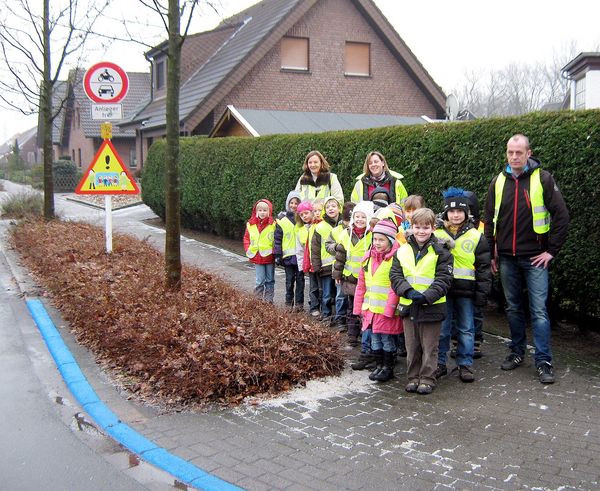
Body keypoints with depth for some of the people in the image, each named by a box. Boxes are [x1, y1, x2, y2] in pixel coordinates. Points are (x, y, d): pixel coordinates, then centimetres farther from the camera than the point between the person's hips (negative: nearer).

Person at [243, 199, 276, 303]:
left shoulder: (273, 224, -6)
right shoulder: (250, 224, 2)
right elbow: (246, 238, 11)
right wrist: (248, 250, 0)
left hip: (270, 257, -1)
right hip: (257, 257, 1)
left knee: (270, 280, 10)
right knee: (260, 281, 2)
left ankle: (269, 300, 18)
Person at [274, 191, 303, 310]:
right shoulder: (282, 219, 1)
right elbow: (277, 238, 2)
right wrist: (277, 255, -3)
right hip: (288, 255, 0)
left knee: (300, 279, 6)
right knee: (289, 280, 6)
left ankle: (299, 303, 14)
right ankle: (289, 302, 16)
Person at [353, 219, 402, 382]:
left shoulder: (395, 259, -14)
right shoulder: (369, 257, 9)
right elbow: (361, 285, 14)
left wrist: (389, 309, -19)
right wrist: (359, 307, 13)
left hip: (387, 309, -7)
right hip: (371, 308, 7)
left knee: (387, 338, 6)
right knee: (375, 337, 15)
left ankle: (388, 367, 20)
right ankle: (378, 365, 28)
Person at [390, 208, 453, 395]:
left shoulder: (440, 252, -6)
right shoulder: (402, 251, 4)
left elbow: (443, 279, -10)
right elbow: (395, 275, 1)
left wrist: (427, 296, -23)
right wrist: (408, 291, -16)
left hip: (432, 307, -3)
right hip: (408, 307, 3)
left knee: (429, 347, 7)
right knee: (412, 347, 14)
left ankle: (427, 379, 19)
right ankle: (413, 377, 26)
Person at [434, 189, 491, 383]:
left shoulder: (476, 236, 2)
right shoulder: (436, 234, 2)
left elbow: (484, 267, 4)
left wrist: (482, 293, -1)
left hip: (465, 291, 0)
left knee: (466, 329, 8)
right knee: (441, 328, 7)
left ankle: (465, 364, 19)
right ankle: (439, 363, 18)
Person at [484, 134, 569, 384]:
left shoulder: (542, 178, -6)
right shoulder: (499, 181, 6)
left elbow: (561, 216, -6)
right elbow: (489, 220, 13)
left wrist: (552, 250, -7)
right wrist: (491, 253, 9)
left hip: (534, 258, -4)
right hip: (507, 258, 4)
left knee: (539, 310, -3)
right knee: (513, 308, 13)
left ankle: (544, 361, 3)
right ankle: (517, 351, 26)